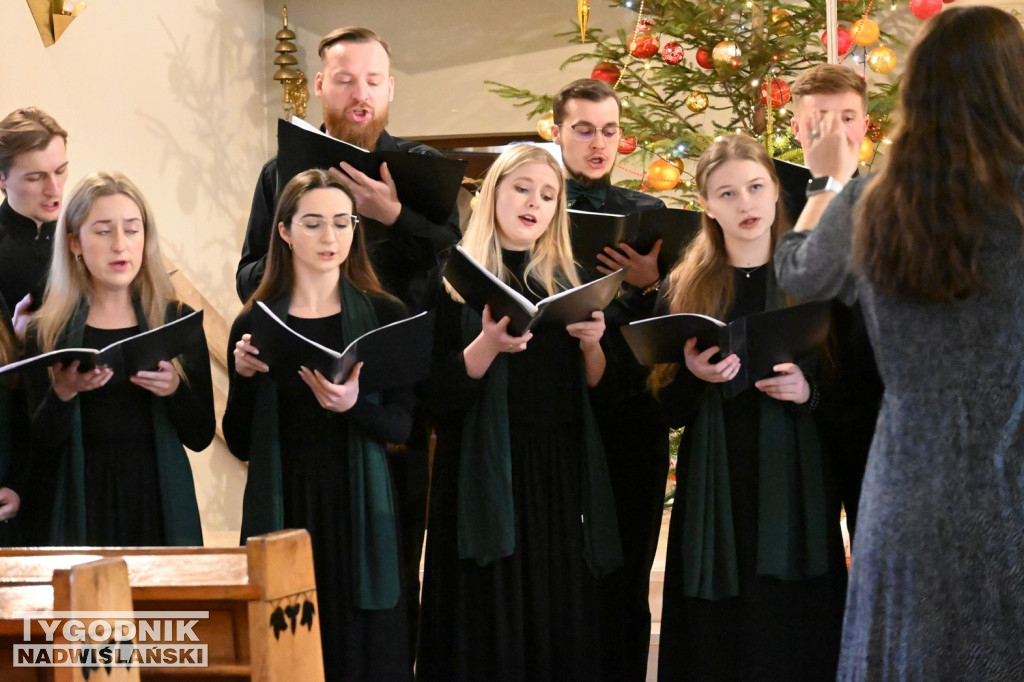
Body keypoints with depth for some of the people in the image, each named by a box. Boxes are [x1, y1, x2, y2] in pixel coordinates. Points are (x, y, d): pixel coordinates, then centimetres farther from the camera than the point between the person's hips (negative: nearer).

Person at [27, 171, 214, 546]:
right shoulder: (49, 330, 2)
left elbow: (201, 437, 2)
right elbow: (39, 448, -2)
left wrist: (175, 390, -15)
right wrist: (62, 393, -18)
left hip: (160, 502, 1)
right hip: (83, 503, 0)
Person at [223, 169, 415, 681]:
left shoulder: (385, 316, 2)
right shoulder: (255, 324, 3)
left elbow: (401, 425, -5)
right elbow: (240, 445, 3)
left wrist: (350, 406, -24)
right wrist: (245, 378, -13)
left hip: (359, 512, 0)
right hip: (282, 509, 0)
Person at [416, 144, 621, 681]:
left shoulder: (568, 281, 12)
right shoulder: (456, 281, -1)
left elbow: (598, 388, 10)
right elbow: (438, 396, -9)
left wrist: (592, 343, -9)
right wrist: (489, 344, -24)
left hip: (561, 476, 4)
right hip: (485, 475, -4)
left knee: (560, 622, 3)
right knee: (492, 625, -4)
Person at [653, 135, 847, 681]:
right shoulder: (684, 291, 8)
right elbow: (668, 410, 6)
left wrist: (810, 390, -15)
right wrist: (693, 375, -13)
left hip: (796, 486, -1)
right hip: (714, 489, 1)